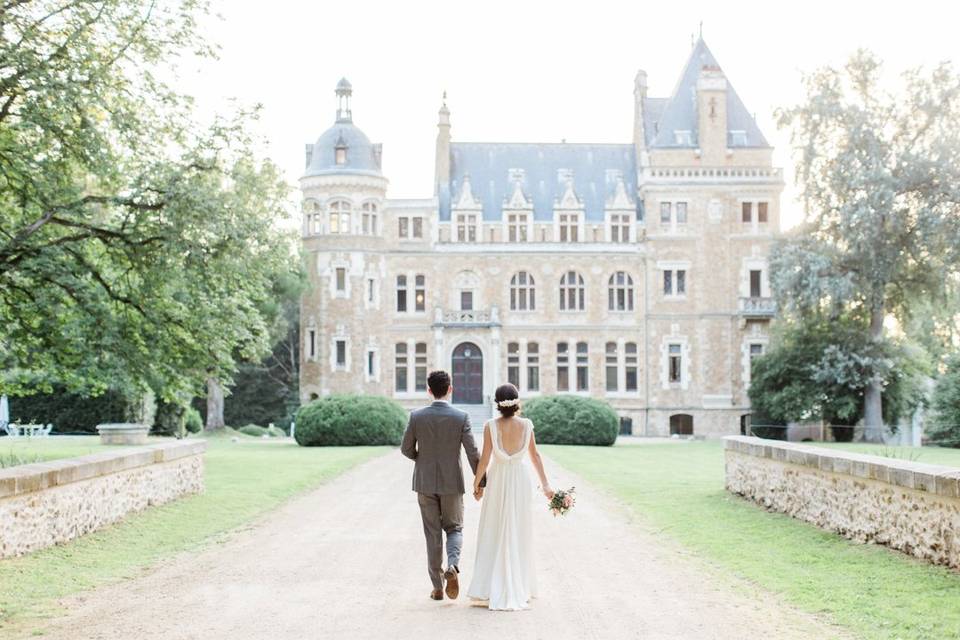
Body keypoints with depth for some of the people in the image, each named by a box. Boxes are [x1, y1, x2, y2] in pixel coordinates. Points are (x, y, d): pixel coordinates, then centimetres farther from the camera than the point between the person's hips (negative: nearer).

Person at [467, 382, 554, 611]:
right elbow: (535, 456, 0)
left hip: (497, 481, -1)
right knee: (518, 535, 12)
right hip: (521, 481, 1)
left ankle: (493, 590, 7)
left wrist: (477, 484, 2)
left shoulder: (491, 426, -13)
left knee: (494, 535, 9)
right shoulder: (526, 425, -7)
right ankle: (518, 589, 18)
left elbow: (485, 459, -11)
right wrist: (545, 484, 8)